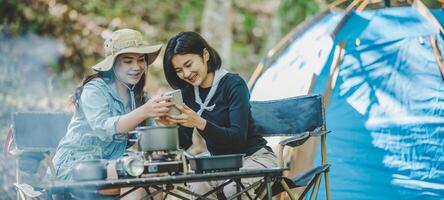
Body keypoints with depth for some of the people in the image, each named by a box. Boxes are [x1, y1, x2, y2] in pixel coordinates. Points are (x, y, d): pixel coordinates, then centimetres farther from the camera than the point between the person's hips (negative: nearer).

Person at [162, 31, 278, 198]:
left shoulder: (233, 84, -12)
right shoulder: (188, 93, 5)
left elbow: (238, 138, -22)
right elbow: (185, 144, 2)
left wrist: (199, 123, -34)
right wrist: (172, 124, -19)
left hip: (254, 158, -4)